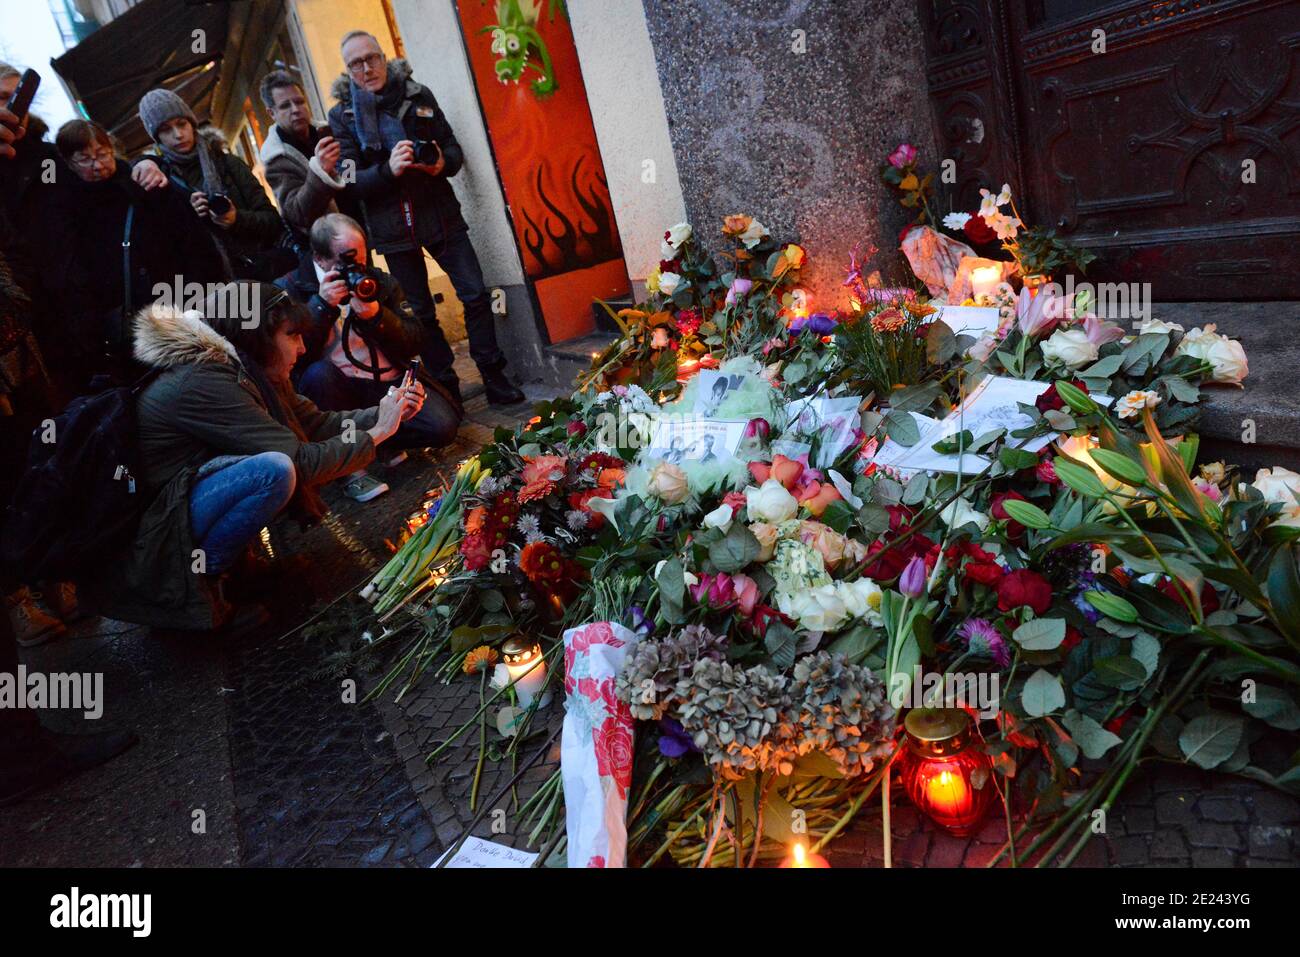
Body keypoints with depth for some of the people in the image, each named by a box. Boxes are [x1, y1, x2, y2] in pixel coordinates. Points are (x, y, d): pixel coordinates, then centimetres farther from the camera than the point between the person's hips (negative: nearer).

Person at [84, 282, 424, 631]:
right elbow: (301, 463, -27)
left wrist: (386, 413, -1)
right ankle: (196, 582, -14)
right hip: (159, 527, -9)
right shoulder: (201, 384, -25)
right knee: (274, 470, -32)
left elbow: (316, 423, 11)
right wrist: (376, 433, -16)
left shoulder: (251, 371, 3)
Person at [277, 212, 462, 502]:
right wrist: (322, 305, -22)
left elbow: (415, 344, 2)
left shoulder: (381, 282, 10)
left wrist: (378, 316, -16)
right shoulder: (290, 289, 0)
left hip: (391, 383, 2)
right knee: (318, 372, -37)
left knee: (443, 426, -22)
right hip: (338, 389, -2)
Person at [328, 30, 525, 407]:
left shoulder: (418, 95, 5)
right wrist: (388, 169, -26)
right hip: (393, 229, -1)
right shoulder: (341, 116, 1)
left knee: (476, 295, -4)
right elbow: (350, 181, -7)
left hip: (440, 215, 1)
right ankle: (446, 387, 17)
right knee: (422, 313, 6)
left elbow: (454, 148, 7)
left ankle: (494, 378, 7)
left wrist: (443, 162, -17)